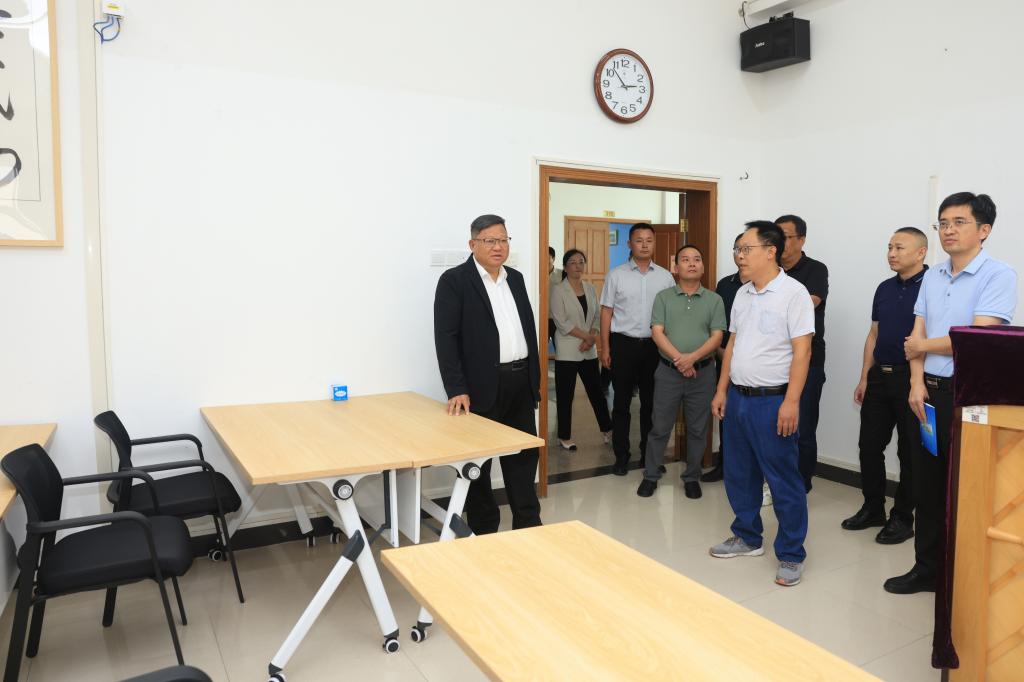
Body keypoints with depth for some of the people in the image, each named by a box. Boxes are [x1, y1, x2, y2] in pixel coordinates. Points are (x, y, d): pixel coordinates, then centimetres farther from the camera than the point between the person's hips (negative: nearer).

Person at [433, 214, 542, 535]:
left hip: (520, 383, 6)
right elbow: (445, 337, -14)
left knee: (524, 455, 13)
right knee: (478, 461, 7)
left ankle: (529, 524, 27)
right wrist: (457, 389, -20)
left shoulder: (515, 278, 13)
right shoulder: (454, 280, -8)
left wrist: (535, 377, 12)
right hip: (482, 386, -6)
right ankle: (483, 530, 21)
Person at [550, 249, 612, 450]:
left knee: (596, 391, 11)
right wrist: (586, 336, -13)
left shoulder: (590, 288, 9)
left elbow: (597, 317, 7)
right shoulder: (558, 290, -7)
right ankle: (564, 437, 15)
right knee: (565, 395, 4)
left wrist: (592, 338, -10)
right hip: (567, 352, -5)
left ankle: (607, 430, 24)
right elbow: (561, 322, -13)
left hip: (589, 351, 5)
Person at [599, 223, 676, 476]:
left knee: (651, 402, 11)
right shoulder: (616, 275, 0)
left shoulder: (665, 276, 3)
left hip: (655, 345, 2)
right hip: (623, 343, -1)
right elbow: (606, 312, 0)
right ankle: (621, 456, 17)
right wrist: (605, 348, -4)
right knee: (622, 402, 6)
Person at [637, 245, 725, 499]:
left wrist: (692, 357, -19)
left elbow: (716, 337, -4)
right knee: (660, 427, 6)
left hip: (702, 372, 1)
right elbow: (657, 333, -5)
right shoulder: (663, 297, 3)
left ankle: (692, 477, 24)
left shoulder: (714, 300, 4)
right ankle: (651, 475, 19)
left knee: (697, 429, 9)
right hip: (668, 371, 0)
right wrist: (679, 359, -17)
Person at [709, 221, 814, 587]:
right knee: (739, 474, 16)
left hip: (772, 401, -7)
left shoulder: (793, 292, -11)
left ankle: (791, 555, 16)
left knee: (784, 480, 2)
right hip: (737, 397, 7)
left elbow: (802, 351, -15)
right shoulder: (742, 294, 11)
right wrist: (722, 390, 13)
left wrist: (791, 401, -20)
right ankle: (747, 538, 34)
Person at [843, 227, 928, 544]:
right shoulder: (884, 289, 12)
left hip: (911, 379, -6)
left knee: (910, 452, 5)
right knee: (870, 446, 11)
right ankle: (872, 509, 25)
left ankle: (902, 518, 17)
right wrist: (864, 378, 12)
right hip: (879, 377, 7)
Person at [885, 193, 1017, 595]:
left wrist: (923, 346, -4)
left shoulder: (998, 276, -9)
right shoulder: (932, 277, 10)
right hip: (929, 394, 6)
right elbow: (917, 336, 6)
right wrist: (917, 383, -7)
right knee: (926, 487, 14)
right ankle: (926, 569, 28)